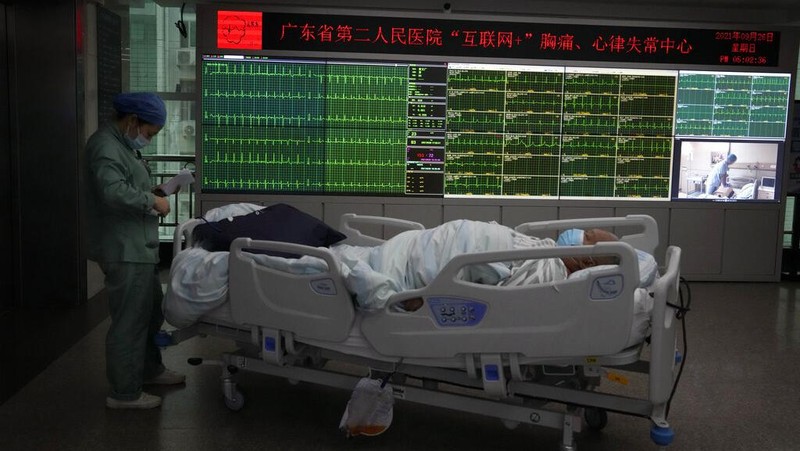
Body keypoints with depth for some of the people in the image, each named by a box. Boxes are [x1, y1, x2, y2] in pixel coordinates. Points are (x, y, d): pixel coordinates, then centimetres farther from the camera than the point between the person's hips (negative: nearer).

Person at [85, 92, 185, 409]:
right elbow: (113, 192, -30)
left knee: (152, 311, 21)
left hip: (138, 247, 11)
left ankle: (150, 369, 38)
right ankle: (124, 393, 7)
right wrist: (152, 201, -18)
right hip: (124, 251, -11)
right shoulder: (105, 145, -16)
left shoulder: (123, 144, 17)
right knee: (129, 321, -4)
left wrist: (152, 194, 10)